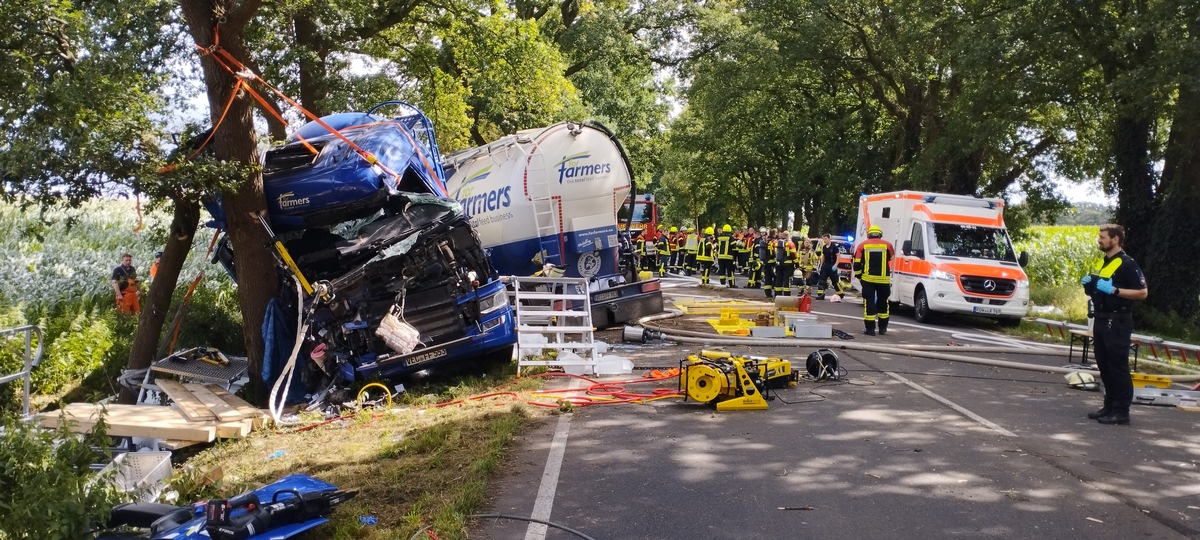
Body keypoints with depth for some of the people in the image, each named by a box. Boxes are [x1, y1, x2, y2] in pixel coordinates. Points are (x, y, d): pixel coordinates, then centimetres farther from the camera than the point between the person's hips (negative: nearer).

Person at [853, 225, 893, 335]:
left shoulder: (863, 245, 4)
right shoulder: (887, 245, 5)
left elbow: (857, 263, 2)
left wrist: (858, 276, 12)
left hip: (868, 279, -1)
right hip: (883, 280, 1)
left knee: (869, 303, 2)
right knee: (883, 303, 14)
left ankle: (870, 329, -1)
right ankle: (883, 328, 20)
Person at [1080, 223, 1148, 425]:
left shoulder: (1127, 264, -10)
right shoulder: (1100, 263, 16)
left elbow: (1142, 292, -16)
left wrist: (1114, 290, -22)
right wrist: (1087, 285, 5)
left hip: (1117, 323, -9)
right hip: (1101, 320, 9)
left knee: (1118, 367, -7)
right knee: (1104, 366, 12)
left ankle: (1121, 411, -3)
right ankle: (1109, 406, 20)